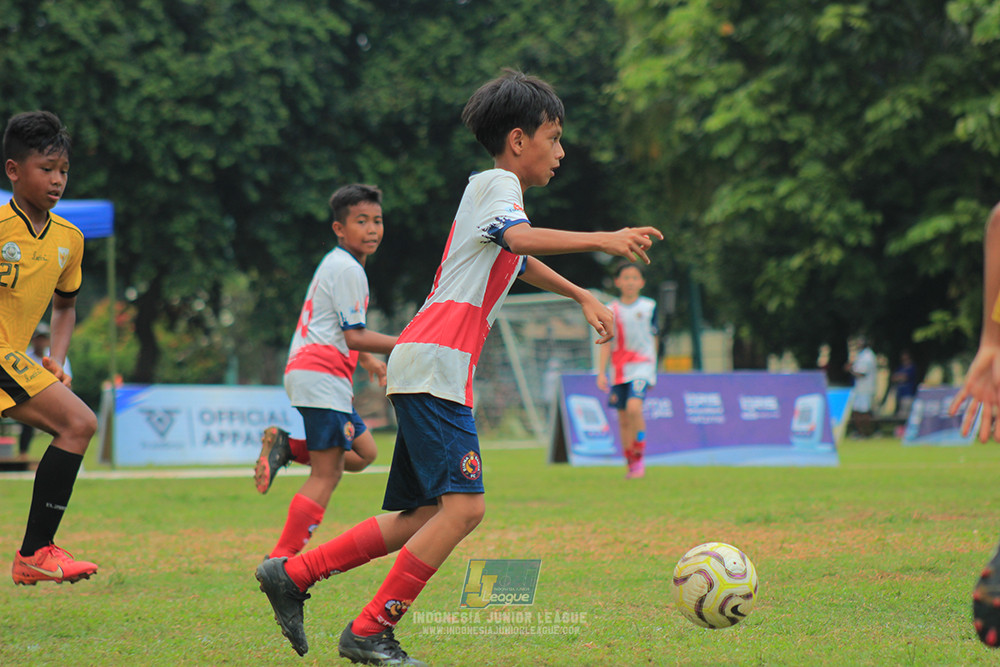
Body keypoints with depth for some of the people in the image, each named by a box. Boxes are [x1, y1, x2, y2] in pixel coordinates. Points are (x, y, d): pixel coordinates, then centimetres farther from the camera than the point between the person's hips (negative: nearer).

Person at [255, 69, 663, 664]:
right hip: (435, 367, -10)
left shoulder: (496, 191, 27)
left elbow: (521, 263, 48)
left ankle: (292, 575, 12)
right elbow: (521, 239, -26)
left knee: (423, 516, 9)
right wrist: (602, 240, -33)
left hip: (428, 371, 10)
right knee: (463, 507, -16)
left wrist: (583, 297, 45)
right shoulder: (498, 184, -3)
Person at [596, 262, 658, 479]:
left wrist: (652, 369, 17)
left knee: (634, 408, -23)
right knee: (624, 419, 4)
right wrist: (601, 373, -1)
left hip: (642, 365, -2)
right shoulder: (612, 310, 5)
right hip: (619, 369, 2)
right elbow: (606, 344, 7)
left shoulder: (649, 307, 5)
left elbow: (653, 338, 14)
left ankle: (639, 458, -12)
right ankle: (631, 464, 16)